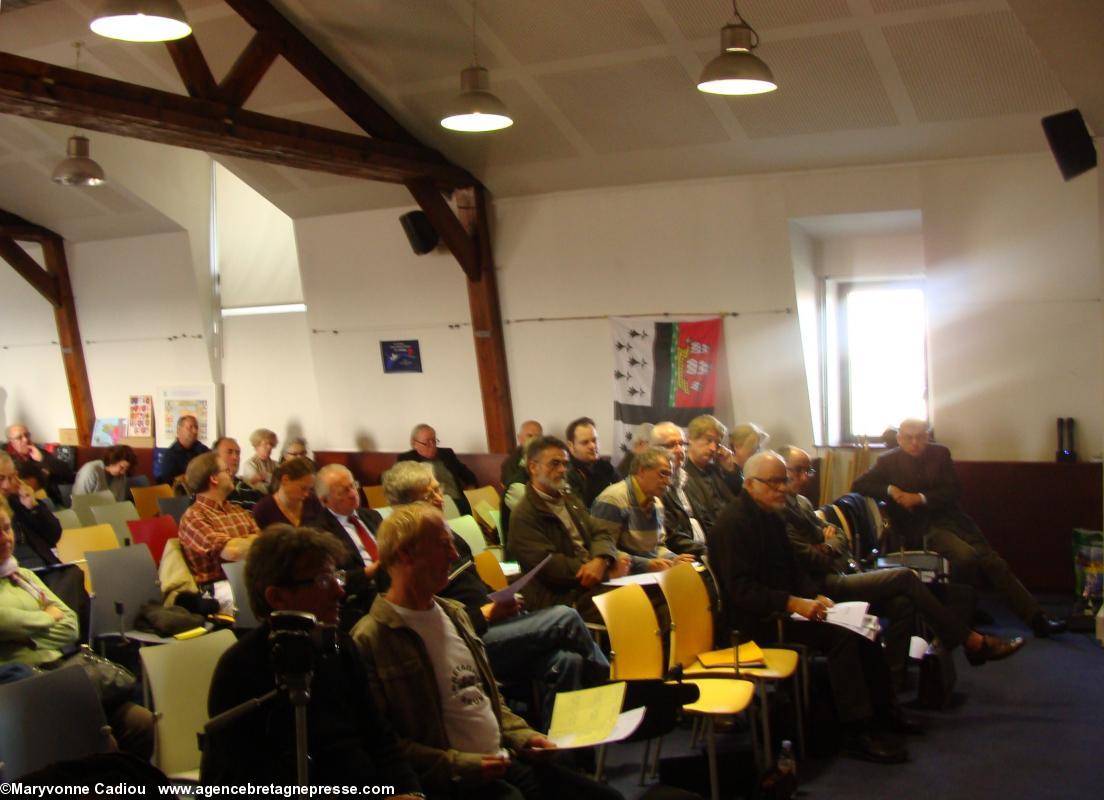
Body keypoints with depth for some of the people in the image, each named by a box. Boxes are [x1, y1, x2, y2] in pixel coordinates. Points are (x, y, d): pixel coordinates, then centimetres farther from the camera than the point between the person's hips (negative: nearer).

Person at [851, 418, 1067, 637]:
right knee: (966, 556, -29)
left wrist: (920, 498, -13)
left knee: (993, 561, -11)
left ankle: (1036, 618, -11)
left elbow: (952, 491, 2)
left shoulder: (940, 453, 8)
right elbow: (858, 485, -1)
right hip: (922, 527, -4)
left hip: (951, 518, 4)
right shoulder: (889, 461, 1)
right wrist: (890, 490, -16)